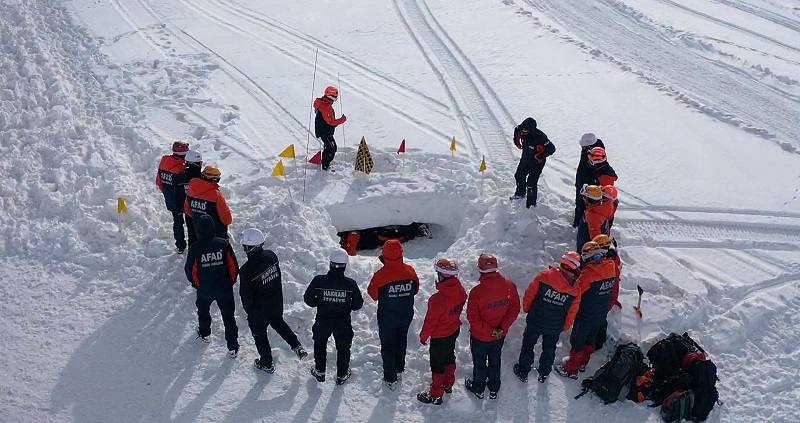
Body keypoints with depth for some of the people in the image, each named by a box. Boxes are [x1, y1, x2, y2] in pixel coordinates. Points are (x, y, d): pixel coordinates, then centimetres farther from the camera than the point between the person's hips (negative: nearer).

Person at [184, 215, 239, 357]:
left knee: (203, 310, 30)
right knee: (228, 316, 12)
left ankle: (204, 333, 52)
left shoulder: (195, 248, -18)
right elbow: (234, 266, -10)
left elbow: (190, 270, -7)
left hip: (204, 290, 1)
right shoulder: (223, 243, -16)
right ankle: (233, 347, 18)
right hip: (225, 289, 0)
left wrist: (196, 284, 14)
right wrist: (231, 281, 9)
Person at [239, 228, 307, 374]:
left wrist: (248, 310, 0)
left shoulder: (246, 270, -32)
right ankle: (297, 346, 34)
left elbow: (246, 295, -19)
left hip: (259, 310, -5)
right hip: (276, 302, 5)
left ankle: (267, 364, 37)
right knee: (278, 322, 34)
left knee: (259, 335, 19)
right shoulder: (271, 256, -14)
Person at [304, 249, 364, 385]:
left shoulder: (318, 281, -20)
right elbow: (358, 305, -7)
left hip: (322, 320, 1)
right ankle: (342, 375, 36)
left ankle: (319, 372, 38)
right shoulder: (350, 284, -19)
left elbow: (308, 299, -7)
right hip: (343, 322, 0)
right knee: (343, 348, 23)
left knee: (320, 343, 28)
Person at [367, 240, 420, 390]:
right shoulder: (410, 271, -15)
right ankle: (399, 367, 45)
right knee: (401, 341, 26)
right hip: (406, 315, 4)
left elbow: (373, 294, -11)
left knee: (388, 345, 12)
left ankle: (390, 378, 17)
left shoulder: (380, 275, -26)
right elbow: (415, 290, 1)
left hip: (387, 318, -3)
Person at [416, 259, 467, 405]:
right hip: (454, 330, 7)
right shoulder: (460, 290, -15)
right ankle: (448, 385, 47)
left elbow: (430, 320, -22)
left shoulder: (438, 299, -35)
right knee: (449, 357, 27)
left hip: (440, 337, -7)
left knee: (437, 364, 11)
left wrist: (423, 335, -8)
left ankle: (436, 395, 27)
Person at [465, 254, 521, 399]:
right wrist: (503, 327, -10)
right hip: (500, 336, 3)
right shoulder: (509, 286, -20)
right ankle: (494, 389, 46)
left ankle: (478, 388, 45)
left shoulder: (476, 292, -31)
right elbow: (515, 309, -10)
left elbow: (472, 318, -24)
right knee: (495, 361, 27)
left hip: (480, 337, -3)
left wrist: (489, 331, -15)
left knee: (479, 363, 22)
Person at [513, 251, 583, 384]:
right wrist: (565, 327, 13)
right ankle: (544, 374, 42)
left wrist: (527, 308, 7)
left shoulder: (545, 276, -22)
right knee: (549, 349, 26)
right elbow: (572, 312, -4)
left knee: (528, 345, 21)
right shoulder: (575, 289, -17)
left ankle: (523, 372, 36)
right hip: (555, 327, 1)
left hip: (535, 321, -1)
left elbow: (529, 294, -13)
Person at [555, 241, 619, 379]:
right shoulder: (611, 269, -3)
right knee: (590, 339, 24)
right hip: (601, 316, 7)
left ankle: (571, 369, 18)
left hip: (585, 316, -7)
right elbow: (614, 293, 9)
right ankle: (583, 363, 41)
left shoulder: (588, 272, -27)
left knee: (577, 342, 8)